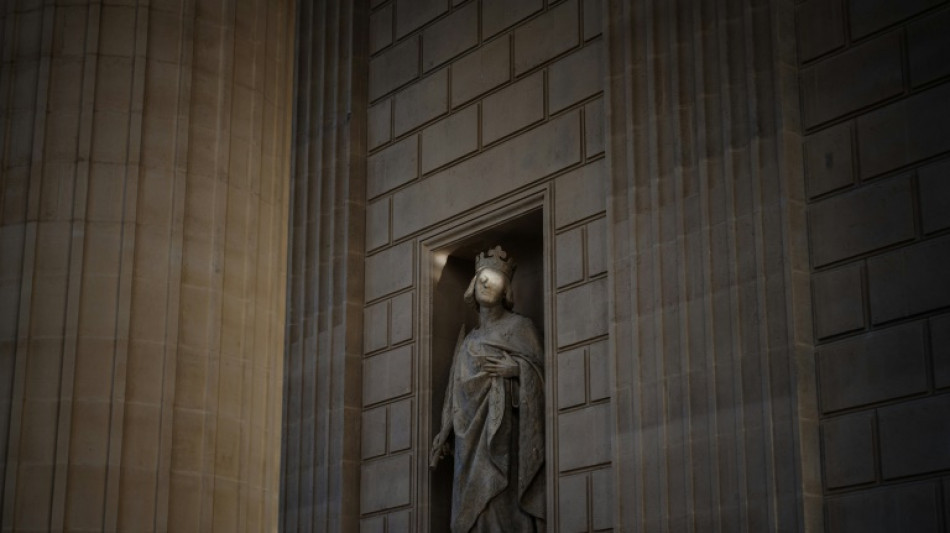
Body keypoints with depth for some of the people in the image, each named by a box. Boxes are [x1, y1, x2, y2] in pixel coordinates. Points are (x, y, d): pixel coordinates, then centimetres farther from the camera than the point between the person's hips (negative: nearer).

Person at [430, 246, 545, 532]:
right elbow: (456, 389, 20)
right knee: (472, 505, -4)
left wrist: (516, 368, -17)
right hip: (470, 432, 5)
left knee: (496, 501, -17)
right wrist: (443, 433, 12)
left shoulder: (518, 326, 8)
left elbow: (539, 370, 2)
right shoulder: (468, 339, 24)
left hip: (501, 424, -5)